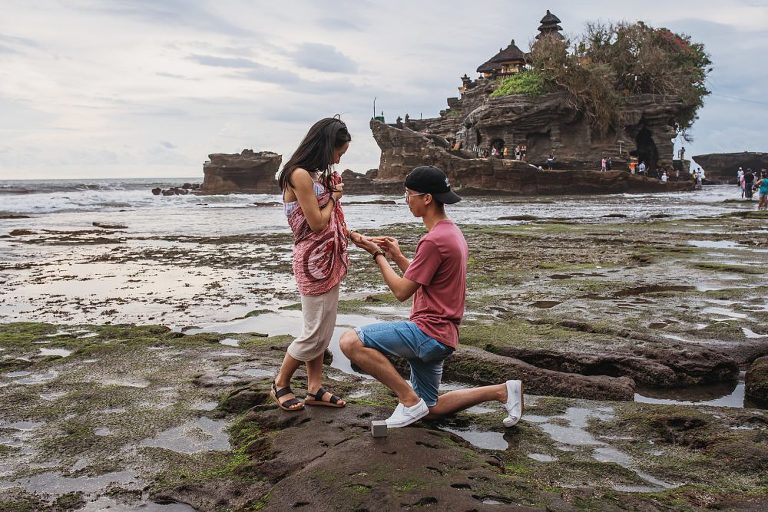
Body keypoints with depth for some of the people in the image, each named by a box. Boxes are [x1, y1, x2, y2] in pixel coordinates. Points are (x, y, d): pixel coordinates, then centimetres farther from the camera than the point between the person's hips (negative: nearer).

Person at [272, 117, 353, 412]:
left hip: (328, 260, 9)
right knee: (315, 332, -2)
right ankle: (280, 385, 15)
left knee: (323, 330, 12)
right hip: (313, 262, -9)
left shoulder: (316, 176, 14)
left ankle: (315, 389, 20)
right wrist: (334, 197, -2)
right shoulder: (300, 175, -16)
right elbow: (317, 223, -16)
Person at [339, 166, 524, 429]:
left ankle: (410, 400, -12)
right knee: (431, 409, 20)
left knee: (351, 341, -20)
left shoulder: (434, 241, -20)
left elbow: (402, 291, -16)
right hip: (439, 334, 10)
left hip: (429, 333, -10)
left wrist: (378, 255, -5)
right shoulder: (451, 231, 13)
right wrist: (397, 256, 10)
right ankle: (502, 390, 16)